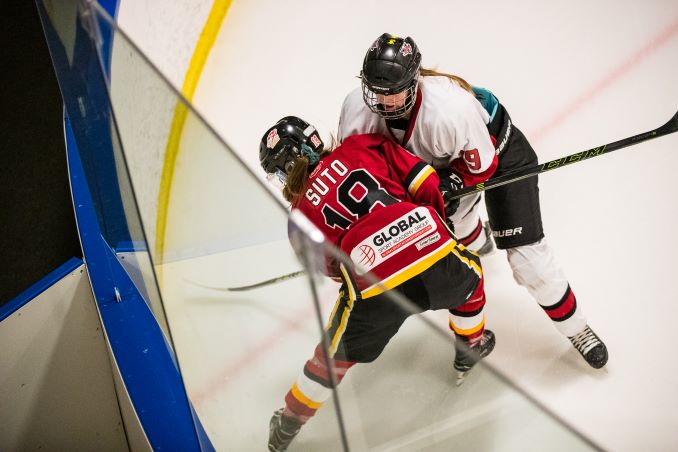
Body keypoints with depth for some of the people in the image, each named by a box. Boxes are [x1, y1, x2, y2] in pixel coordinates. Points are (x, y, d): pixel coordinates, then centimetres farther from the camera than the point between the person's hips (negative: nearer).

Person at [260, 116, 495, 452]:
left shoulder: (301, 212, 15)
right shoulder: (364, 146, 15)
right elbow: (425, 182, 12)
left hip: (375, 294, -1)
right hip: (437, 262, 1)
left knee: (335, 355, 25)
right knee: (470, 272, 38)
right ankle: (471, 346, 57)